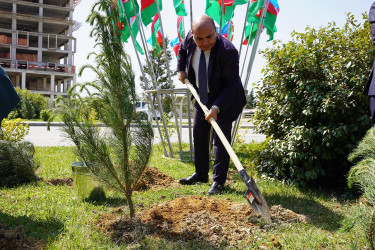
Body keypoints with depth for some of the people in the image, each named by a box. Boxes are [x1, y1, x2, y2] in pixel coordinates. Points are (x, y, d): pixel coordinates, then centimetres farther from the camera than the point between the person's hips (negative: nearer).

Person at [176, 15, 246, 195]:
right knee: (199, 134, 12)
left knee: (221, 139, -5)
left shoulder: (227, 51, -31)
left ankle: (218, 181, 8)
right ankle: (201, 174, 27)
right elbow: (182, 48, 13)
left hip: (225, 99, -6)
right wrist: (181, 70, 2)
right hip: (203, 95, 7)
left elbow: (232, 84, -26)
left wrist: (216, 107, -33)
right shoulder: (190, 38, -13)